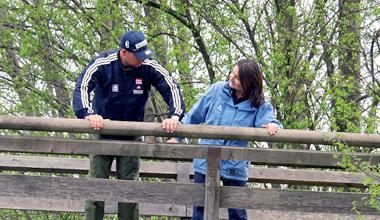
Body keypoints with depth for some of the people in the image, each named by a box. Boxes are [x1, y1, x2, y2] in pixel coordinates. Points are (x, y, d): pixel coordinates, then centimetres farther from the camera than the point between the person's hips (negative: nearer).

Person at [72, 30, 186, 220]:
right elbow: (81, 88, -24)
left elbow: (172, 89, -10)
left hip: (131, 138, 2)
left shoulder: (150, 67, -12)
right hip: (102, 135, -2)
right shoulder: (102, 64, -18)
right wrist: (88, 113, -42)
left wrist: (174, 115, -28)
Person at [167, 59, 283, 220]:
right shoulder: (217, 90, 0)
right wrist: (177, 137, 14)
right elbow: (194, 116, 11)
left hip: (235, 168, -2)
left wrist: (273, 126, -45)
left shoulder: (259, 106, -6)